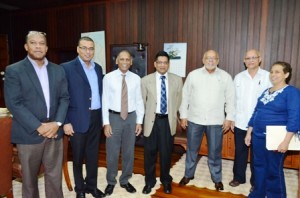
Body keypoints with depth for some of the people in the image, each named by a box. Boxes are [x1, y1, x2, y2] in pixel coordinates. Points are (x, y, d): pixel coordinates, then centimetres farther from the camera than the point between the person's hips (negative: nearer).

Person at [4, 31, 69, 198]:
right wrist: (38, 127, -17)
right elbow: (14, 103, -11)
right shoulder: (13, 70, -4)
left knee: (55, 177, 12)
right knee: (29, 178, 16)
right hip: (29, 134, -2)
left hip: (54, 132, 3)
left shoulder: (58, 70, 8)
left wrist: (57, 123, -10)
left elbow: (64, 98, 5)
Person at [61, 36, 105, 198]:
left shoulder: (98, 68, 9)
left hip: (96, 118, 5)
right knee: (78, 156, 11)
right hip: (78, 119, -4)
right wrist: (66, 122, -13)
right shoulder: (67, 68, -8)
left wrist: (102, 116, 10)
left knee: (93, 155, 16)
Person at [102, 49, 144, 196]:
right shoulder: (108, 77, -5)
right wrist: (106, 123, -9)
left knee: (129, 152, 14)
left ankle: (125, 180, 34)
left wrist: (139, 121, 0)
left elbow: (139, 101, 3)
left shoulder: (136, 78, 0)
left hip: (131, 117, 2)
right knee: (112, 152, 9)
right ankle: (111, 182, 30)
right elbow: (105, 101, -5)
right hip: (114, 117, -2)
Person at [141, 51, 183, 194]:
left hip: (168, 121, 1)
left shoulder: (177, 80, 1)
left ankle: (166, 181, 34)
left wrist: (173, 116, 10)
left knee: (166, 153, 12)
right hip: (151, 120, 0)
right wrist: (147, 116, 9)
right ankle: (149, 181, 31)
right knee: (150, 153, 10)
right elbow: (142, 101, 6)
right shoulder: (146, 80, -2)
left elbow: (178, 101, 8)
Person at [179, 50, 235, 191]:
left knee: (215, 152, 11)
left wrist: (229, 118, -2)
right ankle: (188, 174, 33)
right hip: (194, 119, 1)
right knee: (192, 149, 14)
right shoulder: (193, 75, 0)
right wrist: (183, 116, 0)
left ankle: (217, 178, 31)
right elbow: (185, 96, 2)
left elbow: (230, 99, 2)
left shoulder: (225, 77, 0)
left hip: (216, 121, 0)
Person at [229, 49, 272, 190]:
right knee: (240, 151, 14)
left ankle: (256, 182, 28)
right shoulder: (238, 77, 5)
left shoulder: (268, 77, -4)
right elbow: (233, 98, 7)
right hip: (240, 122, 3)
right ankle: (238, 177, 31)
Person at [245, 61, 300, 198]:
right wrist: (249, 133, 13)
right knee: (259, 166, 16)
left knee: (274, 170, 7)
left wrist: (286, 141, -20)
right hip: (258, 136, 6)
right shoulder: (265, 92, 11)